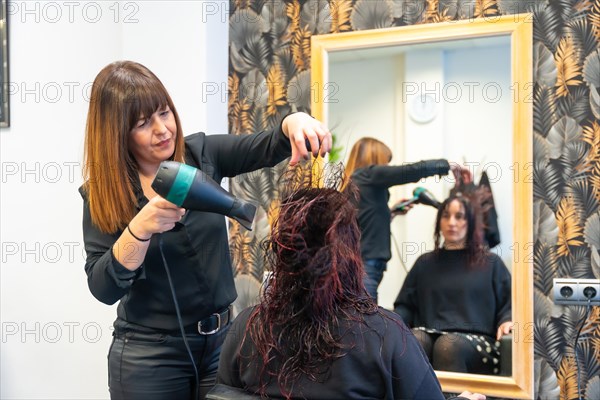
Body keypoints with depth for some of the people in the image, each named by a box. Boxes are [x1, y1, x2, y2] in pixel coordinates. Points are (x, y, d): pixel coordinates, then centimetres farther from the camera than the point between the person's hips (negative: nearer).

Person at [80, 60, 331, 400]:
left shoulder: (202, 154, -2)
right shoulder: (103, 194, -8)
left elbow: (269, 148, -14)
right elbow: (103, 290, -14)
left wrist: (294, 122, -35)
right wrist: (139, 230, -29)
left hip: (220, 340, 2)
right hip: (149, 353, -2)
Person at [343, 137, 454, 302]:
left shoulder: (353, 181, 18)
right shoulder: (369, 174, -6)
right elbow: (413, 170, -10)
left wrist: (390, 212, 27)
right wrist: (447, 165, 3)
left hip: (358, 263, 9)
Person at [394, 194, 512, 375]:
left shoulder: (491, 263, 22)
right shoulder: (425, 263, 28)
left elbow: (508, 303, 15)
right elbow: (405, 305, 22)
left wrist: (506, 321, -8)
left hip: (475, 340, -2)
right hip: (429, 334, 2)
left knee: (448, 346, -39)